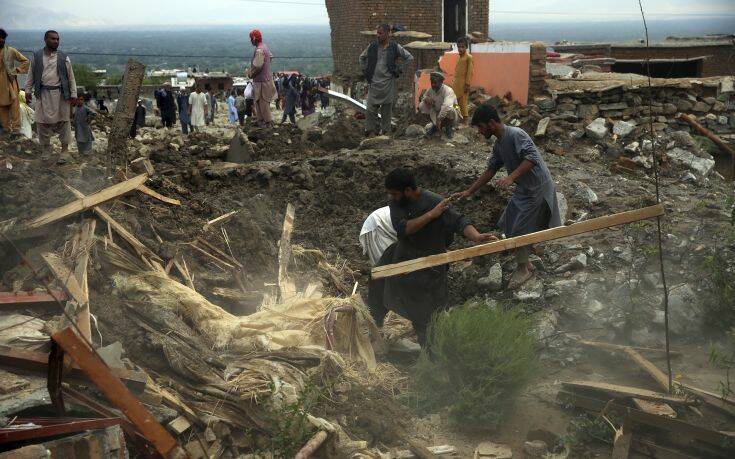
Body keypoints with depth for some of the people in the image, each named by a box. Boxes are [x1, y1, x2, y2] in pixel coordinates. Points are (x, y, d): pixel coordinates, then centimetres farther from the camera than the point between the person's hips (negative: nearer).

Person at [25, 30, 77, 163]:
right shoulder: (37, 56, 4)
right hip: (43, 93, 1)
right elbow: (31, 75, 11)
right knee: (42, 122, 5)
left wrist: (73, 94, -1)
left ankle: (65, 149, 14)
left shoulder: (63, 57, 1)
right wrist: (28, 91, 5)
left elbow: (71, 77, 3)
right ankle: (46, 148, 20)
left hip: (60, 93, -1)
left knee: (63, 121, 3)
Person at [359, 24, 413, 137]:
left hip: (388, 83, -1)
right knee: (371, 108, -2)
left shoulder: (395, 47, -2)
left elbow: (409, 57, 6)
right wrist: (365, 70, 10)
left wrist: (399, 69, 1)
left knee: (387, 108, 5)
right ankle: (370, 131, 8)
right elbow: (362, 57, 21)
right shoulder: (372, 46, 4)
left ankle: (386, 131, 15)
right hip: (374, 82, 1)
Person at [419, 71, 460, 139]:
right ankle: (434, 125, 3)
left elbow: (446, 106, -45)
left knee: (449, 110, -39)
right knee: (421, 106, -16)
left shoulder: (448, 91, -27)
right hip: (437, 114, 5)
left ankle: (449, 126, -6)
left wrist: (439, 119, -50)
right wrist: (425, 99, -25)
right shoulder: (430, 90, -9)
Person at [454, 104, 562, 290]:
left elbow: (532, 158, -34)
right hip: (524, 189, 9)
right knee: (510, 225, 17)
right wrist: (469, 192, 8)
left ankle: (523, 269, 11)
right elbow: (490, 171, 12)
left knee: (520, 230, -5)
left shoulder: (516, 135, -22)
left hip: (537, 189, -9)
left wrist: (511, 177, -42)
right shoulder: (498, 144, 7)